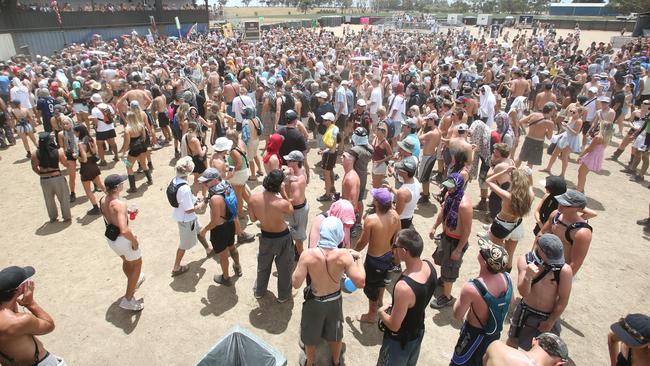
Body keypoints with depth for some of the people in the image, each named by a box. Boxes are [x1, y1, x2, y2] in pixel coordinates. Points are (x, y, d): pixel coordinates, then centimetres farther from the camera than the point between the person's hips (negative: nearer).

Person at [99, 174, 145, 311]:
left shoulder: (102, 200, -4)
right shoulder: (119, 204, -30)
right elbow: (124, 230, -36)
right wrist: (134, 241, -20)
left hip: (110, 238, 8)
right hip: (123, 239, -8)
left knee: (126, 261, 33)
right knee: (137, 264, 16)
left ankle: (134, 282, 60)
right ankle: (128, 299, 19)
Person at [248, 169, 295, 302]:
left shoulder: (253, 197, -21)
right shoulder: (282, 203, -33)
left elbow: (253, 218, -6)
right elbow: (291, 211, -8)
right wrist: (284, 192, -15)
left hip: (265, 236, 4)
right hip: (282, 238, -4)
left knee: (263, 265, 29)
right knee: (284, 267, 22)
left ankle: (259, 291, 51)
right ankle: (284, 296, 42)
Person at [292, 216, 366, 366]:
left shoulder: (308, 254, -29)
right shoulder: (344, 255, -26)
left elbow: (296, 283, -22)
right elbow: (360, 283, -21)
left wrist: (301, 264, -6)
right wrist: (357, 258, -9)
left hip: (314, 302, -1)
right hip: (335, 300, 2)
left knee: (310, 336, 27)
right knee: (335, 334, 30)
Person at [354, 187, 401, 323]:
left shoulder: (370, 219, -32)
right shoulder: (395, 215, -15)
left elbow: (363, 242, -20)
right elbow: (397, 236, 0)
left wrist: (355, 251, 1)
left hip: (374, 259, -6)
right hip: (388, 255, 6)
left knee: (370, 286, 18)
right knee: (382, 278, 34)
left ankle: (372, 315, 39)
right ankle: (380, 300, 61)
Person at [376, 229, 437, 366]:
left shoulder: (404, 287, -41)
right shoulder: (429, 266, -17)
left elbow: (394, 325, -27)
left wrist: (381, 312, -8)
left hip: (400, 340, -6)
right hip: (418, 331, 6)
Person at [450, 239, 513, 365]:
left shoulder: (471, 288, -37)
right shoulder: (507, 278, -18)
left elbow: (457, 315, -21)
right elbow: (510, 302, 4)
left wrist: (462, 296, -8)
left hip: (474, 335, -6)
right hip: (495, 334, 6)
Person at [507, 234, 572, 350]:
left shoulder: (564, 270, -23)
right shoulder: (525, 260, -19)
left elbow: (563, 299, -13)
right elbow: (523, 292, -24)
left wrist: (551, 322, -6)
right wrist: (527, 276, -44)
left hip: (548, 317, -2)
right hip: (525, 312, 2)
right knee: (513, 341, 21)